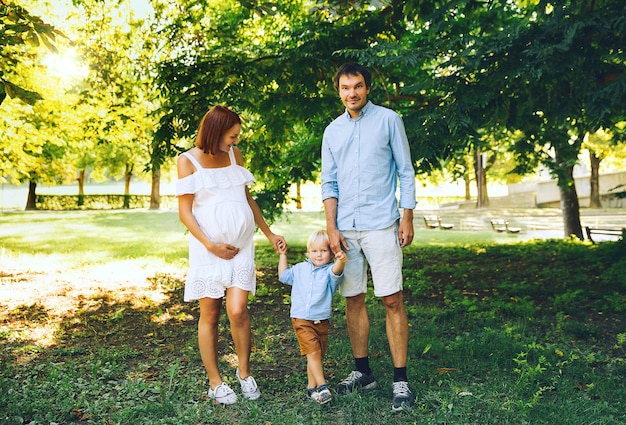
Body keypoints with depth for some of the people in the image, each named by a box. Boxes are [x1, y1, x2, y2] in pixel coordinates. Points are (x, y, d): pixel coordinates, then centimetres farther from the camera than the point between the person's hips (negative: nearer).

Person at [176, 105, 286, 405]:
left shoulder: (234, 154, 10)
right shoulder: (188, 161, -2)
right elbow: (185, 212, -5)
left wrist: (270, 235, 16)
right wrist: (211, 245, -13)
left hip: (241, 245, 3)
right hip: (208, 248, -2)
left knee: (238, 311, -7)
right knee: (210, 314, 4)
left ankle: (244, 372, 15)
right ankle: (215, 382, 18)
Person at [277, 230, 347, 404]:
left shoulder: (329, 271, -3)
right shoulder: (300, 269, 9)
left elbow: (336, 272, -28)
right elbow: (284, 275, 23)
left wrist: (340, 261, -50)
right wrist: (283, 255, 19)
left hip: (322, 321, 0)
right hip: (302, 320, 0)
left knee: (316, 355, 11)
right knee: (313, 352, -12)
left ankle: (312, 387, 24)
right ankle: (322, 386, -10)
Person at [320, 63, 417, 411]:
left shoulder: (389, 120, 2)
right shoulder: (332, 131, 12)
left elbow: (406, 172, 2)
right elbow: (329, 183, 11)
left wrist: (407, 218, -5)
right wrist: (331, 228, 2)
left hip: (381, 225, -4)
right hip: (346, 228, 4)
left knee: (392, 300, -4)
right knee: (353, 299, 9)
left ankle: (401, 380, 5)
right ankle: (363, 372, 23)